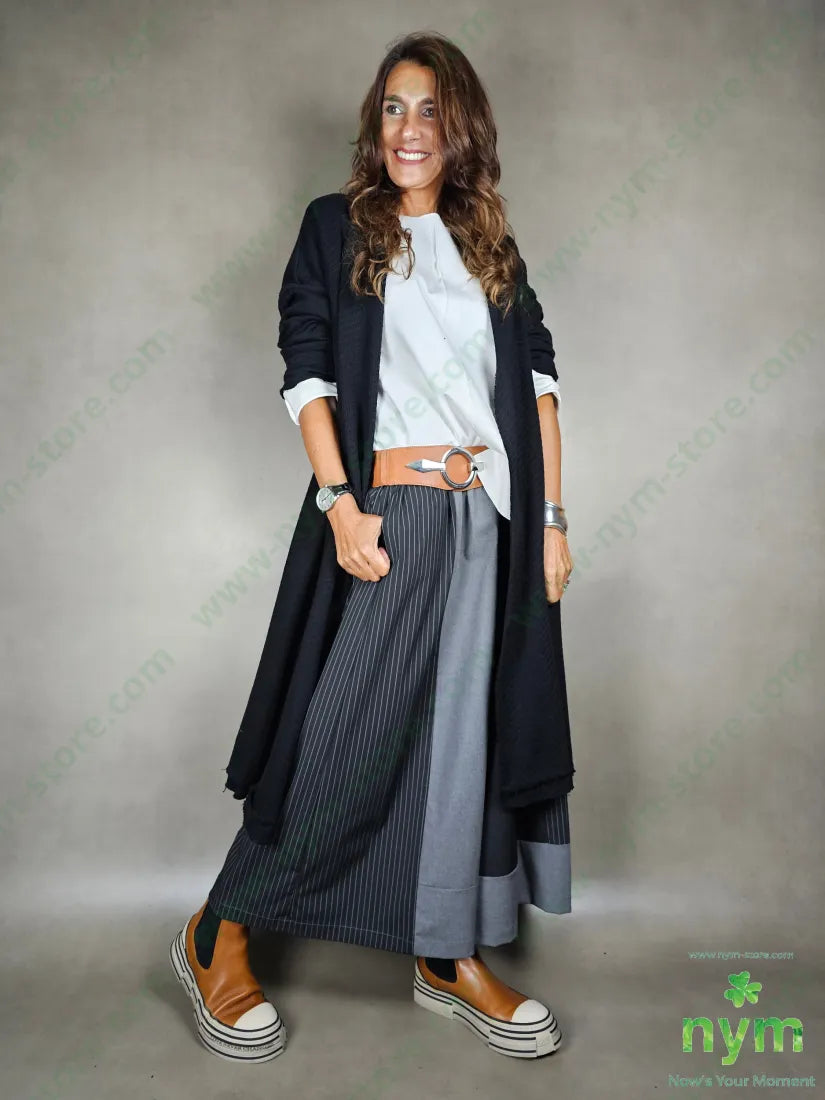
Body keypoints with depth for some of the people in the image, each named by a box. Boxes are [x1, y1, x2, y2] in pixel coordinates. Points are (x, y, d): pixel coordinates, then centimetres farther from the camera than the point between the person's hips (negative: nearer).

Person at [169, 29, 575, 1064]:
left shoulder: (491, 247, 16)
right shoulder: (335, 226, 6)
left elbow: (538, 377, 11)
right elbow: (305, 371, -3)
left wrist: (552, 518, 3)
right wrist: (340, 504, -14)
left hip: (490, 522, 5)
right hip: (386, 516, -4)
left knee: (472, 735, 9)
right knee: (349, 735, -2)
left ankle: (453, 960, 26)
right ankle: (218, 940, 19)